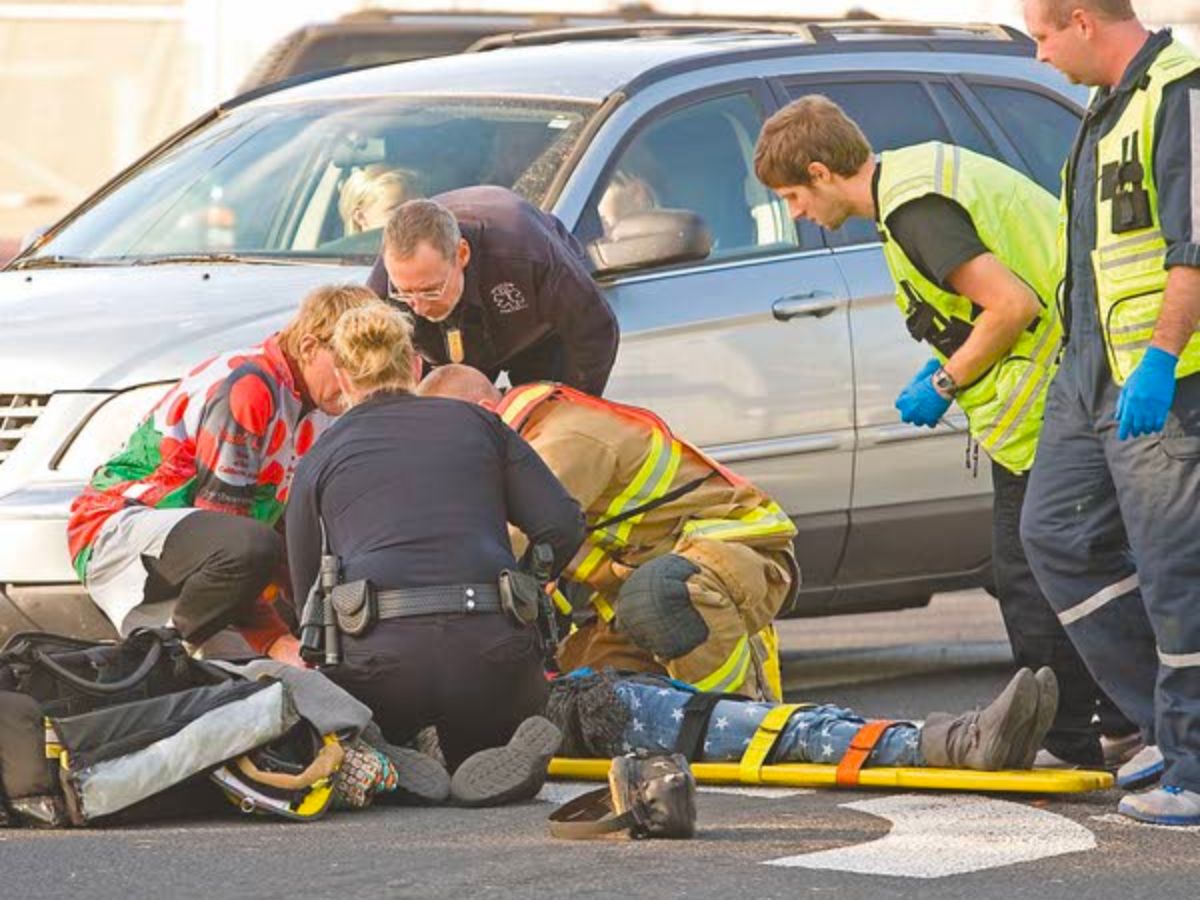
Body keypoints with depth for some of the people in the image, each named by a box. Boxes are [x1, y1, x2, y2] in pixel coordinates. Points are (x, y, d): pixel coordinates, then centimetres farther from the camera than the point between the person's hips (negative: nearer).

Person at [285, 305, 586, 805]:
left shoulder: (320, 458, 19)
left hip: (378, 652, -1)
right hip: (493, 647, 2)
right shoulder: (476, 423, 21)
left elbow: (307, 591, 18)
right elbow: (562, 525, 11)